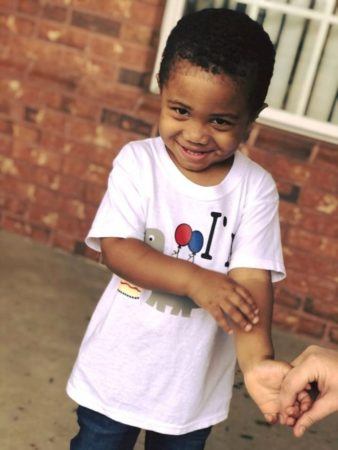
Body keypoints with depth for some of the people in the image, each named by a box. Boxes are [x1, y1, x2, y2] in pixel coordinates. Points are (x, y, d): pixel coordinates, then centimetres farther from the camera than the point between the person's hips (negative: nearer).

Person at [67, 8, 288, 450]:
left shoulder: (256, 189, -12)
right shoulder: (138, 161, -12)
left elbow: (252, 280, -20)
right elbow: (115, 247, -19)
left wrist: (257, 360, -37)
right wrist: (195, 280, -33)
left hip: (195, 381, 1)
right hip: (118, 369, -1)